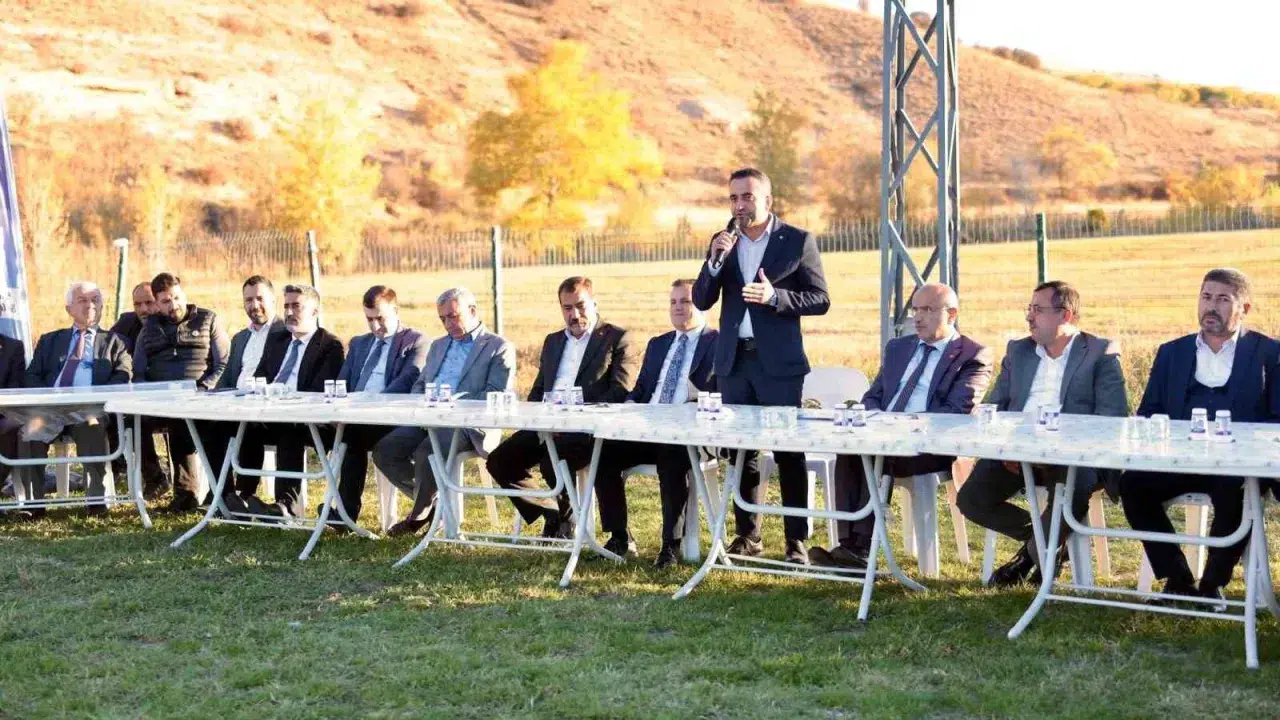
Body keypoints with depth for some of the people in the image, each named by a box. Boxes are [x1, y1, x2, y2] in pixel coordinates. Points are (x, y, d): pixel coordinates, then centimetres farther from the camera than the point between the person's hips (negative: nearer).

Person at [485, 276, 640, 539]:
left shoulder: (618, 339, 3)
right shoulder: (552, 342, 25)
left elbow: (620, 393, -7)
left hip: (588, 429, -7)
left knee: (552, 462, -33)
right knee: (498, 460, -10)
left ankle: (566, 518, -2)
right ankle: (551, 515, 5)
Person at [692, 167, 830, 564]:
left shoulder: (798, 241, -1)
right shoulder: (723, 242, 10)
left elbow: (820, 300, -3)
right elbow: (701, 300, 5)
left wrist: (776, 296, -19)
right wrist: (715, 260, -11)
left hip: (778, 363, -4)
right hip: (734, 361, 4)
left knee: (789, 453, -3)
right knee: (741, 453, 8)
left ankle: (796, 541, 1)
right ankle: (747, 536, 16)